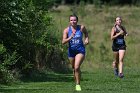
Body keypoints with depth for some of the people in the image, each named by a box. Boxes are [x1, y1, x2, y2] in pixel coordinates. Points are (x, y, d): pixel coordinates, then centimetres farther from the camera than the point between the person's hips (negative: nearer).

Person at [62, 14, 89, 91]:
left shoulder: (81, 28, -5)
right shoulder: (66, 30, -6)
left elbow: (86, 33, 19)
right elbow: (63, 42, -14)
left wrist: (86, 39, 4)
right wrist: (70, 38, -28)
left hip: (80, 51, -2)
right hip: (71, 51, 2)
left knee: (77, 67, -19)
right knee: (74, 68, 16)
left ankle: (78, 85, -9)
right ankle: (76, 82, 39)